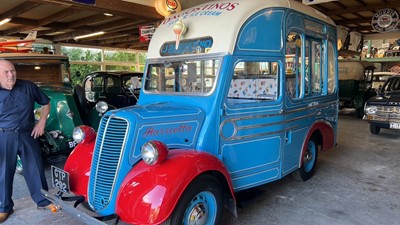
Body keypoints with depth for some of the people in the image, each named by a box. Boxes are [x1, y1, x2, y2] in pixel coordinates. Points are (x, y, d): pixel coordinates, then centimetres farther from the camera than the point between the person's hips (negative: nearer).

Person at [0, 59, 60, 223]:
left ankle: (43, 200, 27)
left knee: (35, 168, 10)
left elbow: (46, 103, 12)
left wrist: (42, 122, 2)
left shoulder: (28, 86, -1)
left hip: (28, 135, 2)